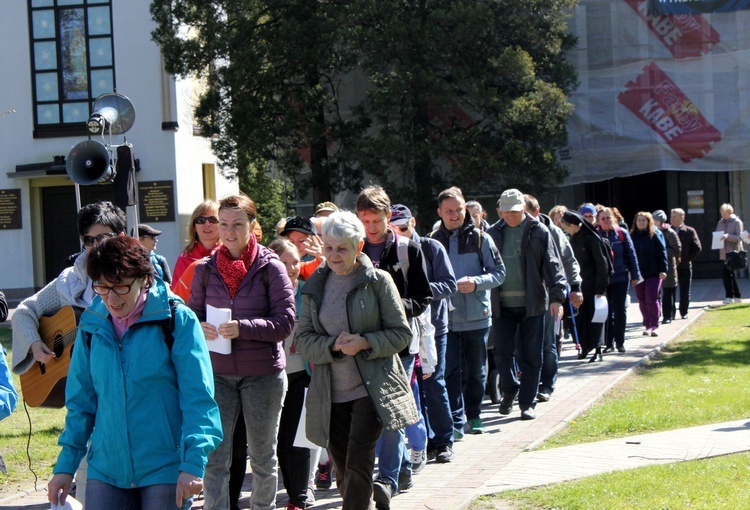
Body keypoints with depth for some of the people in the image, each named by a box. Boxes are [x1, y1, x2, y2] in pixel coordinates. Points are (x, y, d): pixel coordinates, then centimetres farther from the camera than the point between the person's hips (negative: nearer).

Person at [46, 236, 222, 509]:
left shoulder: (177, 320, -8)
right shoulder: (92, 325, 5)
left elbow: (198, 397, -11)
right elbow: (81, 401, 12)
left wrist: (193, 463, -19)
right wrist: (66, 465, 9)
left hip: (165, 469, -3)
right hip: (105, 469, 4)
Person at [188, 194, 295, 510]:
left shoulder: (270, 268, -4)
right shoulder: (206, 269, 5)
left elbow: (285, 321, -9)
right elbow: (191, 314, 10)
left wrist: (243, 328, -23)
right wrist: (199, 329, -13)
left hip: (263, 374, -2)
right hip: (217, 373, 2)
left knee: (263, 455, 13)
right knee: (215, 457, -5)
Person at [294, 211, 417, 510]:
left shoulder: (378, 281, -3)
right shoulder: (315, 286, 8)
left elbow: (402, 334, -2)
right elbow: (302, 339, 5)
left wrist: (365, 343, -18)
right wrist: (333, 346, -14)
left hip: (371, 389, -4)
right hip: (330, 393, 4)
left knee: (358, 466, -12)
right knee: (343, 471, 11)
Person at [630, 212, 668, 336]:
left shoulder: (654, 236, -2)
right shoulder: (632, 236, 5)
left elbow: (662, 252, -3)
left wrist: (662, 270, -10)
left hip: (653, 273, -3)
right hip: (638, 274, 3)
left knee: (651, 299, -8)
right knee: (642, 301, 8)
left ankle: (654, 326, -4)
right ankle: (647, 325, 17)